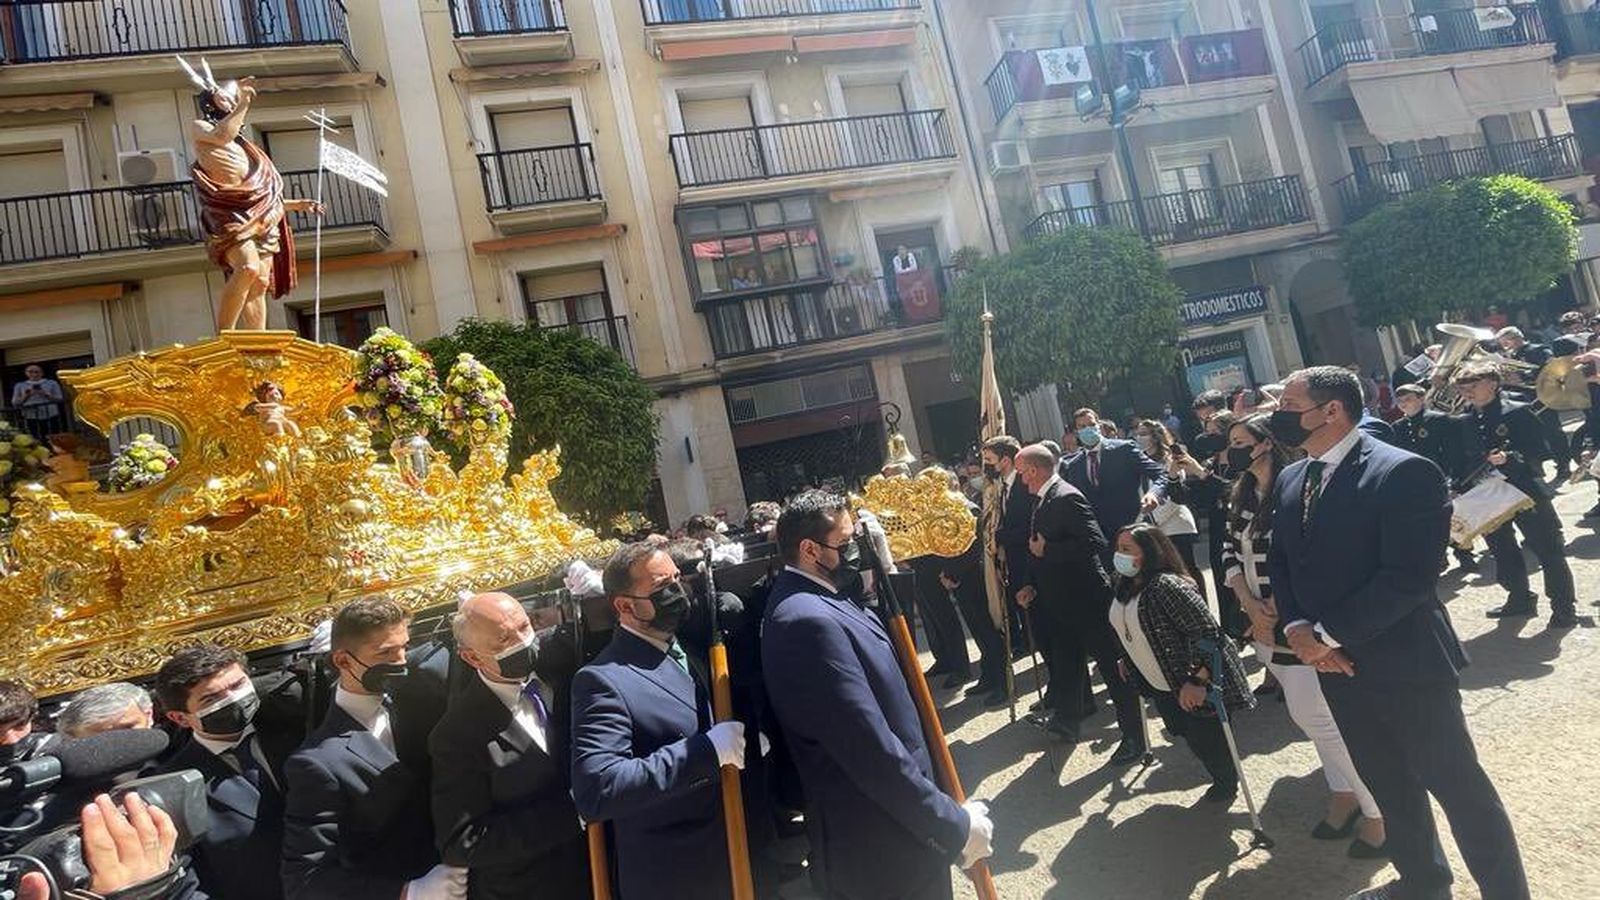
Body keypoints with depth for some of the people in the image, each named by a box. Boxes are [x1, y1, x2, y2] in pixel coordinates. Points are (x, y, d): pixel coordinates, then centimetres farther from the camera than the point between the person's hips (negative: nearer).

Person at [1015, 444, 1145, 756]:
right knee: (1064, 663, 21)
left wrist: (1046, 549, -23)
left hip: (1087, 600, -10)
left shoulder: (1066, 498, -21)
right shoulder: (1045, 500, 9)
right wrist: (1033, 586, 8)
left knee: (1113, 668, 3)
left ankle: (1133, 735, 15)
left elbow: (1095, 543, -29)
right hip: (1062, 603, 10)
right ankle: (1067, 720, 37)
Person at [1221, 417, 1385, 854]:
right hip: (1268, 624, 8)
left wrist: (1278, 609, -17)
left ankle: (1378, 812, 13)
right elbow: (1231, 556, 7)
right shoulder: (1243, 499, 9)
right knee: (1306, 715, 18)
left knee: (1320, 718, -4)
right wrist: (1251, 606, -7)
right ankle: (1344, 794, 34)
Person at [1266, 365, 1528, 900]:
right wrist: (1297, 629, -7)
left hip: (1406, 664, -7)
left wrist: (1327, 634, -21)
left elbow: (1408, 578, -25)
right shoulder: (1290, 481, 5)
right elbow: (1280, 562, 10)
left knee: (1456, 785, 8)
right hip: (1337, 666, 7)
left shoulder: (1405, 473, -19)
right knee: (1387, 784, 22)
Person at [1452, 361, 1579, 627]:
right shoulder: (1463, 422, 6)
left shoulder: (1517, 412, -8)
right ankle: (1520, 598, 31)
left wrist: (1510, 457, -26)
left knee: (1548, 550, 2)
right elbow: (1463, 461, 12)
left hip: (1525, 492, -5)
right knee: (1502, 552, 15)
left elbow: (1539, 449, -11)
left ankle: (1564, 606, 13)